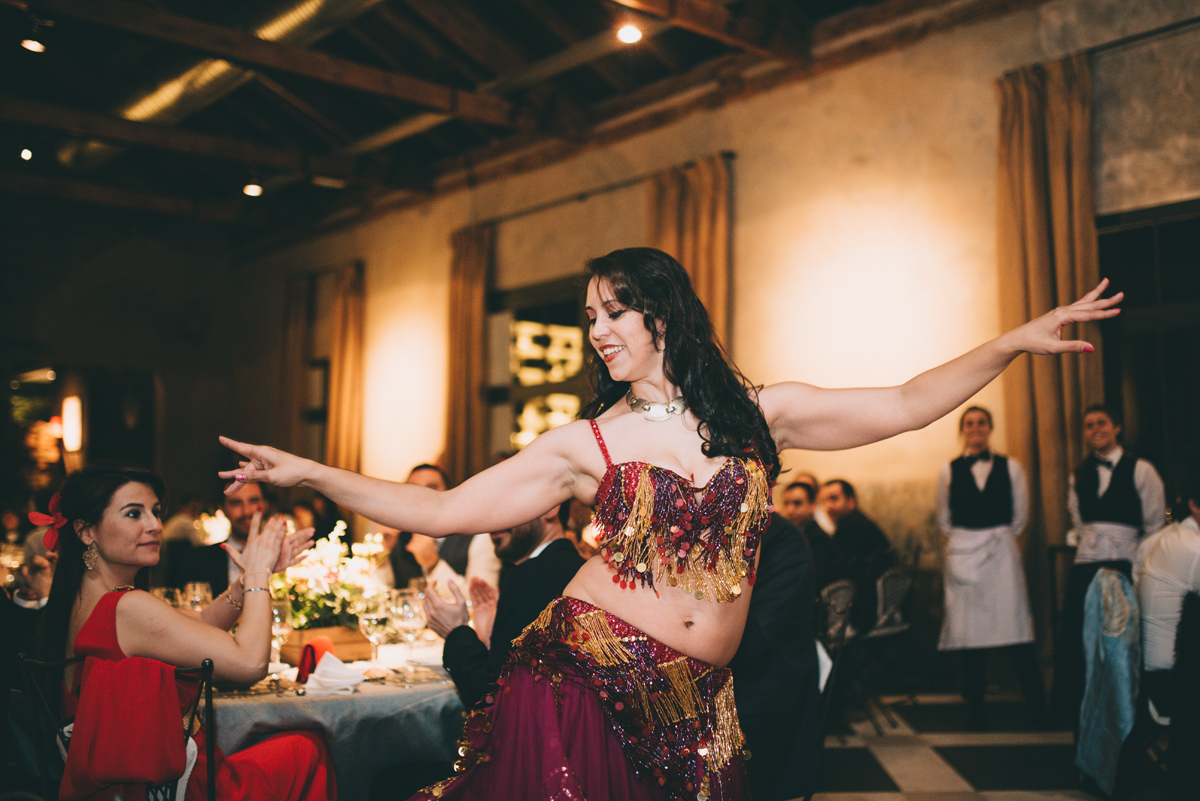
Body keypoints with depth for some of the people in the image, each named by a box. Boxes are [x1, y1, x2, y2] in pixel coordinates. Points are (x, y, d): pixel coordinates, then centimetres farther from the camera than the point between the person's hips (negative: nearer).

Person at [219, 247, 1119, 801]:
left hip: (697, 706, 2)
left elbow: (903, 405, 7)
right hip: (582, 683, -1)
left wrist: (1014, 341, 0)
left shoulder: (757, 414, 6)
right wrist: (310, 473, -5)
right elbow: (441, 510, 0)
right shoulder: (585, 444, 1)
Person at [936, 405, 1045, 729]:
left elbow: (1020, 516, 9)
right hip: (964, 554, 1)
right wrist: (966, 543, 10)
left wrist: (1000, 539, 9)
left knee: (1016, 626, -4)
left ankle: (1037, 704, 6)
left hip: (1003, 553, 0)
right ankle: (975, 707, 8)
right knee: (969, 629, 1)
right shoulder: (949, 471, 6)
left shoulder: (1010, 467, 5)